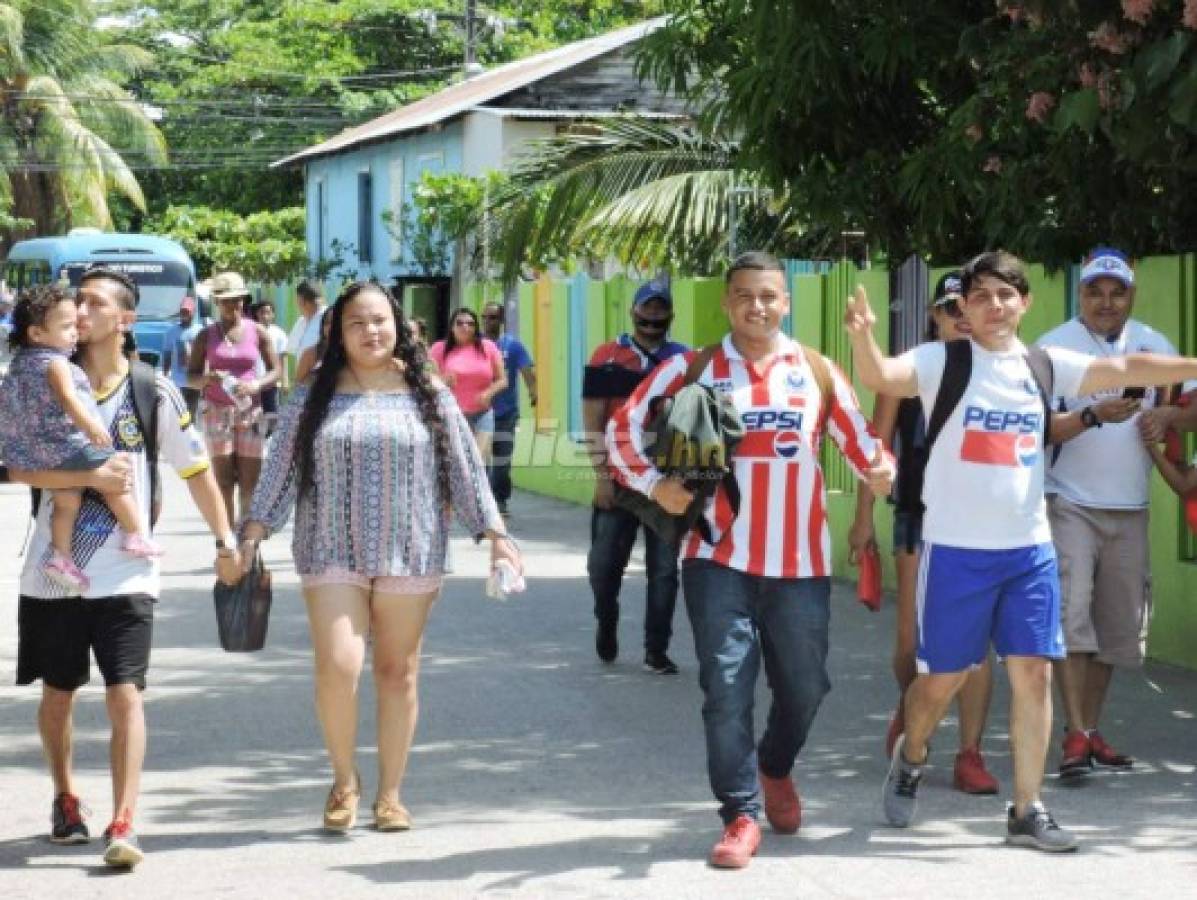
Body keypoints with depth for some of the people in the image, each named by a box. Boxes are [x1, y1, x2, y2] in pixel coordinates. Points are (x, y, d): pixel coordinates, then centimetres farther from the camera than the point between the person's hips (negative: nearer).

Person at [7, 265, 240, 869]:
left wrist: (225, 540, 10)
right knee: (57, 694, 14)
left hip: (125, 575, -2)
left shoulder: (154, 392, -1)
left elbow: (196, 470, 9)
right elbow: (18, 469, -9)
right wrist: (90, 476, -21)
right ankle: (65, 799, 36)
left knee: (125, 695, -11)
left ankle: (123, 826, -14)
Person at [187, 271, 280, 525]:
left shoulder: (257, 332, 4)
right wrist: (208, 379, -16)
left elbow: (275, 371, 6)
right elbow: (192, 376, 7)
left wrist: (256, 385, -14)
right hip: (217, 412, 0)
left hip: (250, 411, 0)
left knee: (250, 481, -3)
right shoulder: (207, 336, 4)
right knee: (223, 480, -4)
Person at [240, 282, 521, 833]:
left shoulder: (429, 397, 5)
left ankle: (390, 794, 16)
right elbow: (280, 471, 7)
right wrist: (253, 535, -1)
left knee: (398, 672, 4)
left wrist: (494, 533, 0)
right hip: (332, 554, -1)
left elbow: (465, 468, 6)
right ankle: (344, 779, 8)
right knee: (337, 665, -14)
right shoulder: (313, 398, 5)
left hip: (409, 555, 1)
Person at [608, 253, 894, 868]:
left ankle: (775, 769, 40)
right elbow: (624, 427, 5)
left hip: (801, 564, 2)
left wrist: (880, 469, -12)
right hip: (720, 562, -2)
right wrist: (654, 483, -10)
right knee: (726, 691, -5)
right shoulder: (691, 370, 3)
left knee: (803, 687, 11)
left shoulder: (817, 371, 8)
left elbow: (858, 437, 9)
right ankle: (741, 815, 4)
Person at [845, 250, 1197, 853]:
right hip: (955, 549, -4)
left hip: (1030, 549, 4)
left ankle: (1026, 812, 9)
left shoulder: (1045, 366, 7)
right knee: (944, 676, 6)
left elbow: (1125, 370, 2)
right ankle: (910, 758, 37)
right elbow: (880, 377, -23)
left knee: (1034, 673, 1)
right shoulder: (942, 361, -6)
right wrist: (862, 337, -44)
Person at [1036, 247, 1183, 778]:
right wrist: (1095, 416, -28)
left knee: (1117, 625, 8)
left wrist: (1167, 414, -10)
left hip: (1130, 509, 5)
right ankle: (1077, 736, -17)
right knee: (1071, 615, -15)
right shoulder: (1054, 347, -5)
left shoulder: (1154, 345, 9)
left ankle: (1091, 730, 19)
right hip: (1071, 505, -5)